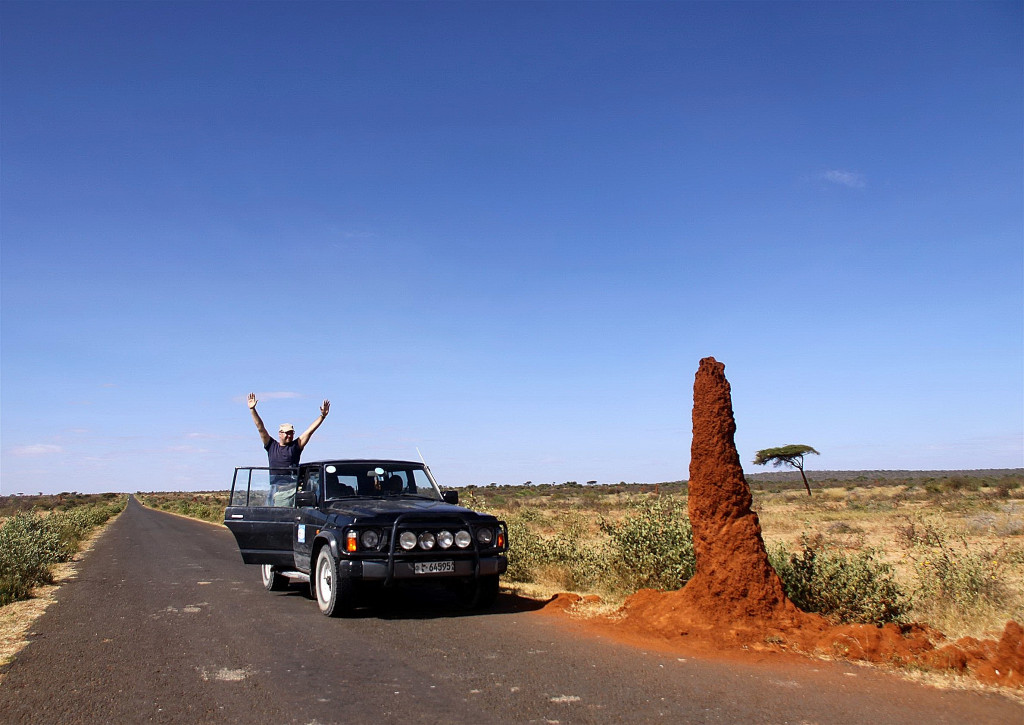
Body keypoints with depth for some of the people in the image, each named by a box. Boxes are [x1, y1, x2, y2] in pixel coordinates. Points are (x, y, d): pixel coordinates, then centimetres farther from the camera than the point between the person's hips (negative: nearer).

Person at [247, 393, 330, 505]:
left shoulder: (295, 446, 9)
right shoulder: (271, 446, 13)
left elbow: (310, 430, 5)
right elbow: (260, 428, 10)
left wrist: (322, 416, -2)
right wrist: (252, 409, 6)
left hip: (292, 488, -2)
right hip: (275, 487, 2)